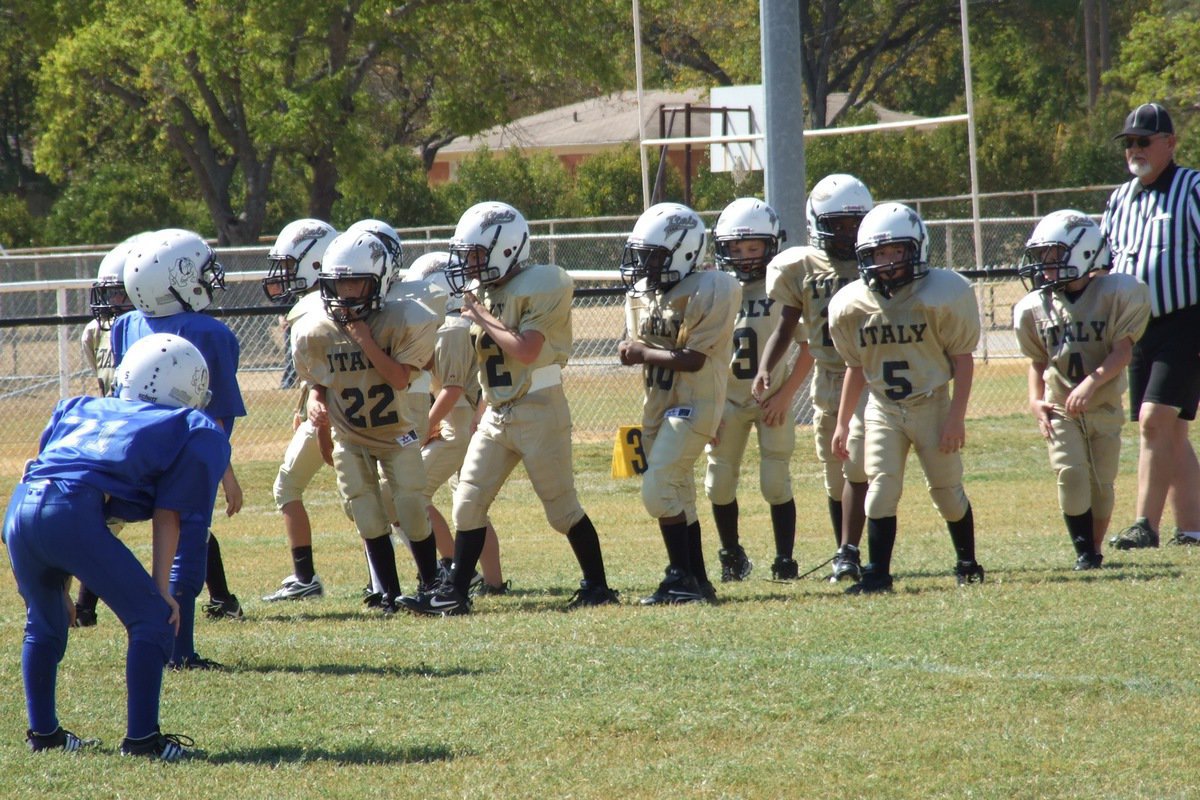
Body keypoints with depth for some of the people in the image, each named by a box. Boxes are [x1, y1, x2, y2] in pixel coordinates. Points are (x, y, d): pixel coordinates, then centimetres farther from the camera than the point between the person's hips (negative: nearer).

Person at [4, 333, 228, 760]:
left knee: (45, 623, 29)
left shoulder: (79, 409, 34)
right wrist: (162, 590, 12)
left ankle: (42, 731, 36)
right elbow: (167, 516, 11)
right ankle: (141, 737, 2)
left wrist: (60, 589, 36)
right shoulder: (193, 431, 18)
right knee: (152, 620, 5)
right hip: (74, 513, -6)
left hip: (20, 507, 6)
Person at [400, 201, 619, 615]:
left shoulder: (542, 287, -14)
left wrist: (482, 318, -15)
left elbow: (526, 351, -24)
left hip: (539, 410, -7)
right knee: (468, 503, 1)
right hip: (497, 413, 7)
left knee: (563, 509, 0)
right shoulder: (484, 291, 9)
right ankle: (453, 594, 4)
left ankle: (597, 586, 14)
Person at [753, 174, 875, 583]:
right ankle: (845, 555, 21)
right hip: (827, 377, 3)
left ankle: (847, 553, -16)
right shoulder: (802, 267, 4)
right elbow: (786, 326, 7)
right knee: (835, 477, 9)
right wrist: (765, 369, -8)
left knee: (857, 464, -17)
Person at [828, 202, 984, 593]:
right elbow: (856, 367, 10)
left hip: (933, 405, -2)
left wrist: (956, 417, -13)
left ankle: (967, 562, 26)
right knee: (882, 489, -10)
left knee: (947, 491, 6)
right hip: (882, 410, 2)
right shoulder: (851, 307, -3)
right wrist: (842, 423, 10)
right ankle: (878, 572, -8)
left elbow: (962, 358, -7)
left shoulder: (942, 295, -13)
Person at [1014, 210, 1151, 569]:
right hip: (1059, 407, 1)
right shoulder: (1035, 307, 0)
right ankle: (1084, 551, -4)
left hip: (1104, 405, -1)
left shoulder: (1118, 294, -10)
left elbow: (1122, 352, -14)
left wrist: (1091, 383, -27)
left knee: (1101, 481, 4)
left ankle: (1095, 548, 21)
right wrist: (1035, 401, -3)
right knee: (1071, 473, -13)